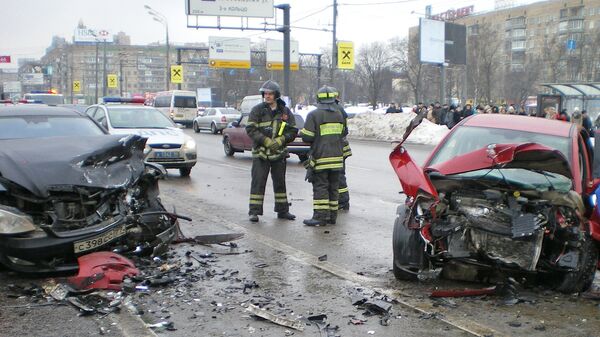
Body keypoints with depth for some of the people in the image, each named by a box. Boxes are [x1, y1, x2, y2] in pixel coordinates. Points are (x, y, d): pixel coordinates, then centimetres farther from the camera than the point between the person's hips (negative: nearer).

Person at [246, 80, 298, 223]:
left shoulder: (285, 112, 4)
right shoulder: (257, 110, -4)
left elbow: (293, 131, 4)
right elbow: (250, 129, -10)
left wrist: (280, 140, -13)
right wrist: (266, 141, -19)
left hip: (279, 152, 3)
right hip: (260, 152, -3)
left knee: (280, 182, 12)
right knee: (258, 182, -6)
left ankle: (282, 210, 22)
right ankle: (254, 212, -2)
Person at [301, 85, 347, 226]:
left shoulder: (314, 115, -10)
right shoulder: (339, 114, 7)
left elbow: (307, 137, -13)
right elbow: (344, 133, 18)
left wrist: (302, 132, 9)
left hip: (320, 158, -5)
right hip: (337, 157, 5)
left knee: (320, 187, -3)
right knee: (333, 187, 10)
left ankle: (320, 216, -5)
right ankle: (332, 215, 15)